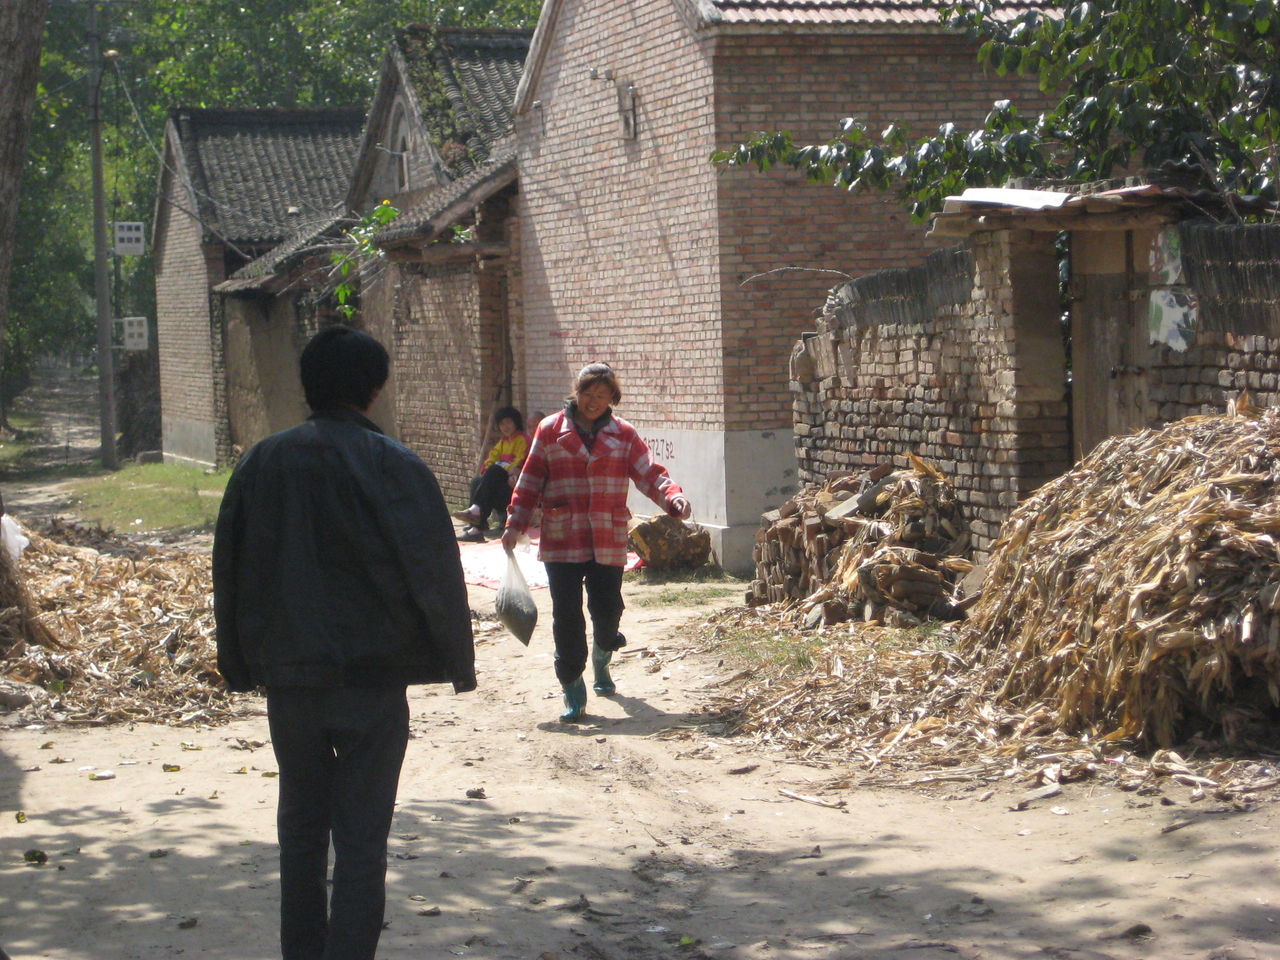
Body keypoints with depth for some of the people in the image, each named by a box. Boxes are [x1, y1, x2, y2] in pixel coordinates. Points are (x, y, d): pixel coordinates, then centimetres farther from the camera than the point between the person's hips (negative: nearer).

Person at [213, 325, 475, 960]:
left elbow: (231, 569, 9)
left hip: (287, 676, 4)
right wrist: (458, 663, 4)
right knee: (360, 837, 1)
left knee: (301, 826, 18)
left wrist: (242, 664, 19)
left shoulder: (263, 462, 2)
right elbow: (434, 573, -8)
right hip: (371, 675, -4)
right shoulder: (393, 467, -11)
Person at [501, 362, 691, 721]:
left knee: (607, 609, 6)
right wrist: (515, 524, 1)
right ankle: (573, 688, 6)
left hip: (608, 541, 1)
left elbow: (649, 473, -1)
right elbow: (530, 480, 7)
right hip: (561, 540, -1)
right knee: (567, 614, -4)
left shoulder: (622, 435, 6)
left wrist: (674, 496, -20)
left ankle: (602, 658, 40)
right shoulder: (550, 431, 3)